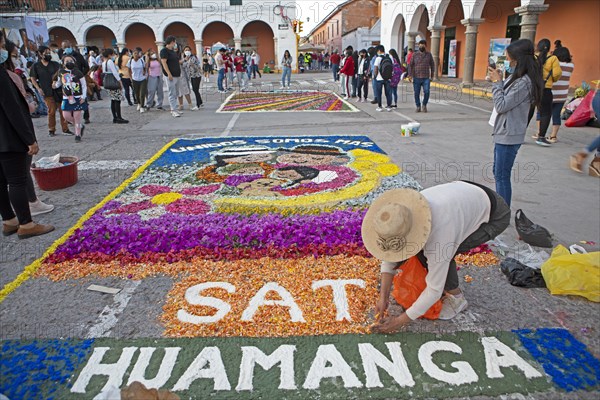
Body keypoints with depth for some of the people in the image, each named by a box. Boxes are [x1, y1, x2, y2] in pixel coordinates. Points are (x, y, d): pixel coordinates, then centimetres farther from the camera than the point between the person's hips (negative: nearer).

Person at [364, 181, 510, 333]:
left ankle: (456, 298, -1)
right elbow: (388, 258, -9)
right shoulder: (400, 213, -22)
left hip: (495, 216, -7)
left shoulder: (439, 233, -40)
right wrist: (383, 297, -12)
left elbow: (434, 290, -30)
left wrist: (401, 321, -23)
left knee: (442, 252, -25)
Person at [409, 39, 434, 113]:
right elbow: (410, 65, 5)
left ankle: (424, 105, 11)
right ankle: (418, 106, 17)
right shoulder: (415, 55, 5)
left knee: (426, 92, -11)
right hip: (416, 78, 0)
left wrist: (432, 76, 8)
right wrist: (410, 75, -5)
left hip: (426, 78, 0)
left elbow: (432, 65, 13)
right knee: (416, 93, 2)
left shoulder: (429, 55, 7)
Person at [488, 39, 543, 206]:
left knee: (502, 176, -4)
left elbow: (501, 106, -19)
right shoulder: (518, 78, 11)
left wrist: (497, 82, -12)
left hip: (508, 136, -10)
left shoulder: (524, 82, -20)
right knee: (498, 173, 18)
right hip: (503, 133, 10)